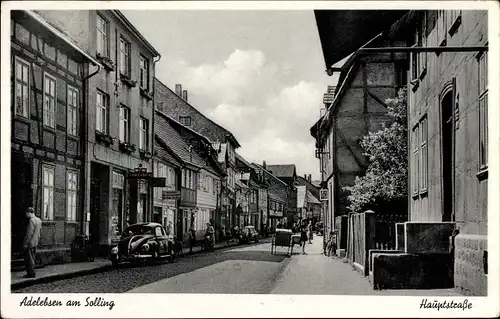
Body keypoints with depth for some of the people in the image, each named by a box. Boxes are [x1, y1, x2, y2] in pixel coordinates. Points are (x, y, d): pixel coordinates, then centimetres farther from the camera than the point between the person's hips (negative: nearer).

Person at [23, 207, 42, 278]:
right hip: (35, 243, 9)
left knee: (29, 259, -2)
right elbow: (40, 231, 17)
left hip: (30, 243, -9)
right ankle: (31, 273, 21)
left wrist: (25, 244, -17)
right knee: (32, 258, 16)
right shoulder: (39, 220, 10)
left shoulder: (31, 220, -18)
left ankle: (31, 274, 2)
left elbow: (29, 233, -21)